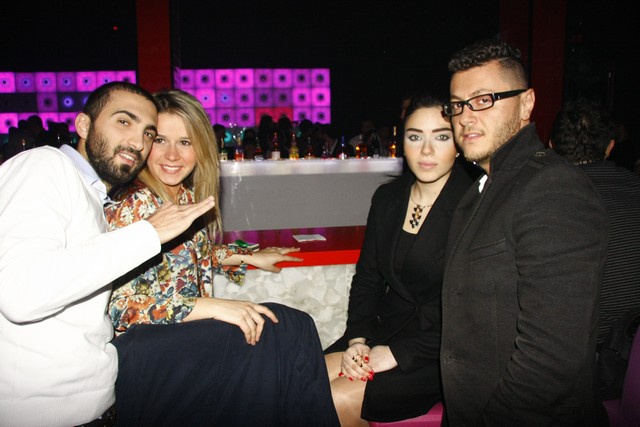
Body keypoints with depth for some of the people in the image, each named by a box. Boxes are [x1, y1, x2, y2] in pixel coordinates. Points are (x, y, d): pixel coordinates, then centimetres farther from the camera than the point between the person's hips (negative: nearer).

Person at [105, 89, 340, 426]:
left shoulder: (189, 196, 7)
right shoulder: (131, 204, -15)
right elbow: (120, 306, -20)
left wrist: (249, 257, 18)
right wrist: (211, 306, -27)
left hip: (185, 331, 7)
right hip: (140, 348, -7)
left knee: (296, 326, -13)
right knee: (285, 331, -19)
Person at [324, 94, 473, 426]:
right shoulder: (387, 197, 6)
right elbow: (367, 278, 10)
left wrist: (398, 353, -16)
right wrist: (357, 338, -6)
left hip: (442, 352, -5)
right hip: (385, 330, 5)